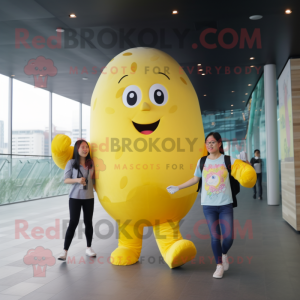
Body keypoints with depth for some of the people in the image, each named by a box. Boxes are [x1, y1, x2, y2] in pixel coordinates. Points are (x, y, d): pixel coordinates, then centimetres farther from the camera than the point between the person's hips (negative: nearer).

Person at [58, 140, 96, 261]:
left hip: (89, 197, 3)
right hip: (75, 197, -3)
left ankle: (89, 248, 27)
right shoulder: (71, 163, -6)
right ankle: (65, 251, 0)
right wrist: (77, 180, -23)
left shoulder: (91, 163, 3)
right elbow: (66, 180, -7)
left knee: (88, 222, 12)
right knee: (73, 223, -6)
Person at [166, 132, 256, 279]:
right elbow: (195, 179, 17)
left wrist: (247, 178, -20)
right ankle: (219, 265, 22)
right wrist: (177, 188, 19)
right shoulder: (202, 161, 5)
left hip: (225, 204, -1)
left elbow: (241, 176, 3)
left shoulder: (228, 160, -1)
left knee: (228, 238, -4)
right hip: (208, 205, 1)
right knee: (215, 237, 2)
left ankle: (224, 254, 31)